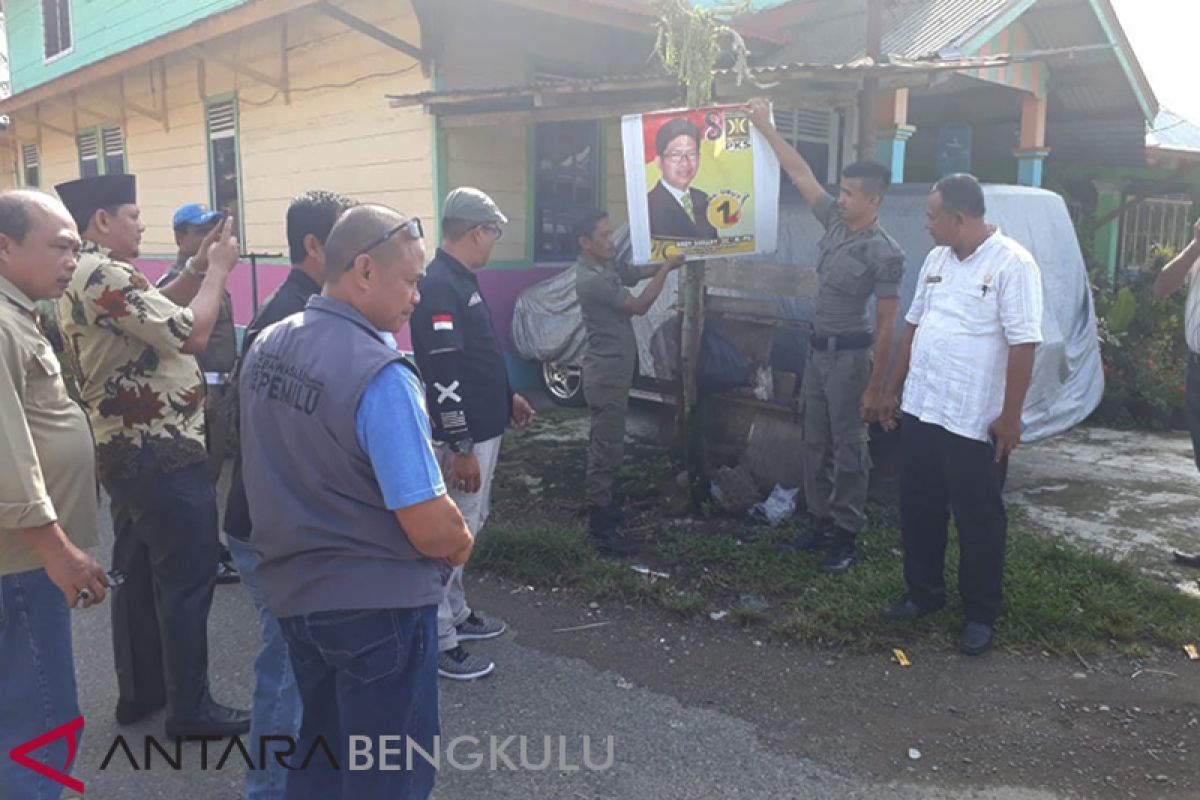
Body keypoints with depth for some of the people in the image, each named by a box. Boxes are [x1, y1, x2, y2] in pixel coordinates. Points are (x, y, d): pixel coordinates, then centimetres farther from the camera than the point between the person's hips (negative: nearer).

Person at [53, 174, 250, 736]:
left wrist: (198, 268, 8)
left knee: (137, 573, 17)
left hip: (125, 452, 11)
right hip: (164, 457, -10)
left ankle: (139, 691, 29)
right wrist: (219, 269, -10)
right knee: (186, 580, -1)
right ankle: (190, 708, 9)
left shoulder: (80, 277, 13)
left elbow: (157, 313, 19)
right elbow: (190, 333, -22)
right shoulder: (105, 275, -20)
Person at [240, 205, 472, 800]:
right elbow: (431, 529, -25)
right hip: (376, 604, -7)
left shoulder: (263, 348, 0)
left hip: (291, 588, 8)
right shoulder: (381, 375, -25)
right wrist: (463, 543, -4)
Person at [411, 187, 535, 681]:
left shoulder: (462, 280, 11)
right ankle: (438, 643, 11)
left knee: (466, 530, 20)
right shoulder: (439, 287, -21)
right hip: (462, 437, -10)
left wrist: (507, 396, 25)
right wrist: (461, 450, -25)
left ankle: (456, 615, 35)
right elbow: (441, 377, -25)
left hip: (481, 429, 10)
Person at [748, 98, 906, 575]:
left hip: (850, 356, -8)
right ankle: (820, 524, 25)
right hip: (818, 349, 8)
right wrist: (765, 127, 11)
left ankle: (846, 540, 10)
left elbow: (886, 326, -16)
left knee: (849, 450, 0)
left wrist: (875, 387, -17)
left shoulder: (884, 253, -16)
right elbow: (799, 173, 11)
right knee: (816, 444, 14)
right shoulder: (835, 222, 4)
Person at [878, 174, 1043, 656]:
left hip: (975, 421, -7)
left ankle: (981, 614, 21)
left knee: (978, 520, 6)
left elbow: (1023, 345, -16)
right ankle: (924, 593, 32)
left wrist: (1010, 416, -17)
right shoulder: (937, 260, 9)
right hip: (921, 411, 7)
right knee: (918, 509, 15)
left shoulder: (1012, 264, -13)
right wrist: (893, 390, 16)